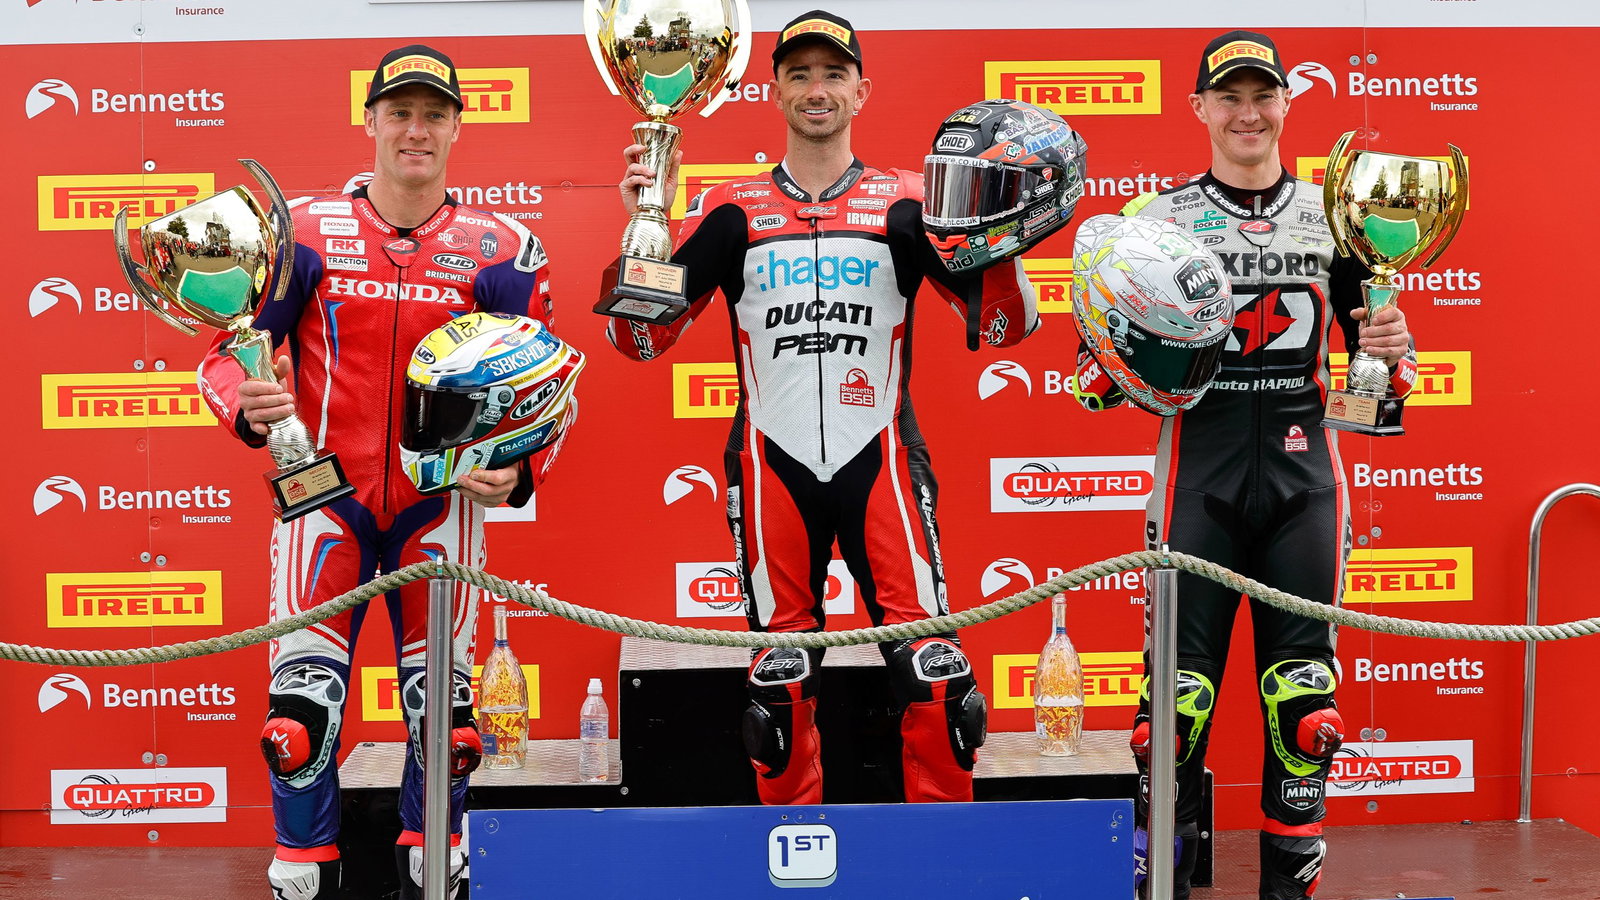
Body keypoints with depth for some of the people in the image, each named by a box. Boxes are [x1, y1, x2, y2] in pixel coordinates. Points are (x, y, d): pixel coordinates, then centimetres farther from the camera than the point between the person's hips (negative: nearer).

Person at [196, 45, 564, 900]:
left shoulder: (501, 250, 1)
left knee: (442, 702, 5)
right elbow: (224, 348, 1)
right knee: (302, 697, -6)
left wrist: (518, 470, -14)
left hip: (441, 500, 1)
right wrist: (248, 403, -21)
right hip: (324, 496, -1)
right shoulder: (303, 231, -1)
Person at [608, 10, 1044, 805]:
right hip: (772, 464, 1)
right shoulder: (732, 211, 6)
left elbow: (1003, 324, 1)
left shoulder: (907, 204, 4)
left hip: (880, 461, -1)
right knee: (780, 684, 6)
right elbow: (642, 338, 2)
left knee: (933, 671, -7)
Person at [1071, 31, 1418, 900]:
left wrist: (1393, 347, -9)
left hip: (1304, 480, 2)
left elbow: (1374, 357, 13)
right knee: (1179, 686, -3)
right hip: (1198, 478, -2)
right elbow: (1100, 371, 4)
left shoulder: (1335, 215, 9)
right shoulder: (1155, 219, 4)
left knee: (1304, 694, 4)